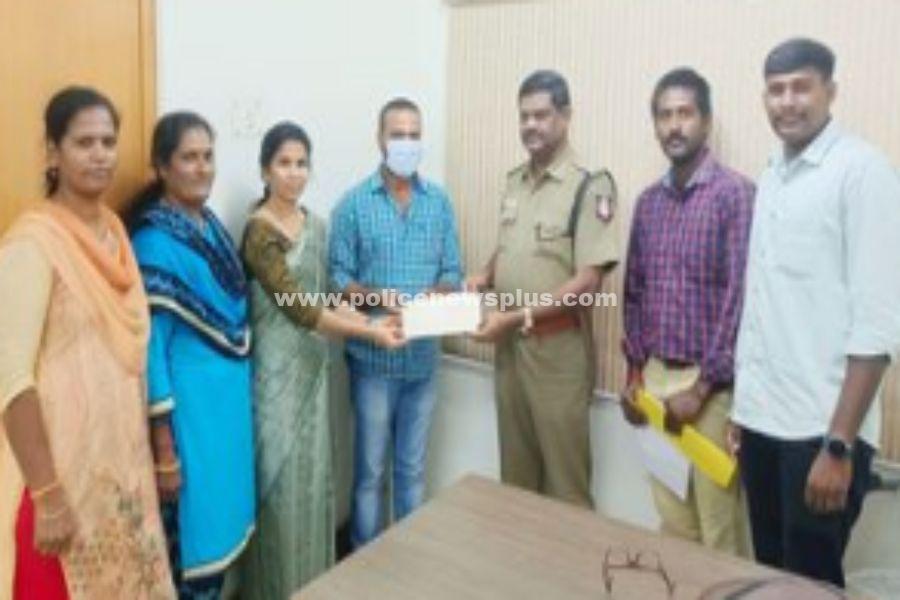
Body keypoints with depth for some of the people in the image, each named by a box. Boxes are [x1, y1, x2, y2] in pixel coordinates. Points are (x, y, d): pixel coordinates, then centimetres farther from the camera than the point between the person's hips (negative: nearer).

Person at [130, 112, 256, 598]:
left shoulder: (211, 225, 6)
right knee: (192, 527, 6)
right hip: (189, 404, -7)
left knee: (221, 517, 20)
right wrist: (164, 450, -18)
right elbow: (150, 347, -18)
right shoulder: (154, 241, -17)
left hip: (230, 395, 8)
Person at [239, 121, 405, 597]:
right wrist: (369, 333, -22)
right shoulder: (260, 230, -15)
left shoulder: (314, 224, 9)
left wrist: (370, 319, -3)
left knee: (313, 471, 15)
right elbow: (297, 306, -21)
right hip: (277, 367, -7)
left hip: (313, 363, 7)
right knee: (281, 474, 1)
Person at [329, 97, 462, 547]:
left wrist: (436, 294, -16)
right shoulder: (354, 203, -4)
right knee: (370, 469, 8)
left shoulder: (440, 202, 5)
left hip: (423, 356, 3)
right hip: (373, 357, -3)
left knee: (413, 468, 16)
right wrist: (375, 295, -24)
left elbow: (452, 272, 5)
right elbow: (337, 277, -6)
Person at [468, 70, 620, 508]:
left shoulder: (591, 186, -13)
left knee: (563, 469, 6)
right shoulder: (514, 181, 9)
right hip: (509, 344, 7)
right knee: (515, 464, 18)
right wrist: (484, 276, -1)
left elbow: (588, 280, -18)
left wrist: (518, 317, -22)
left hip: (558, 346, -6)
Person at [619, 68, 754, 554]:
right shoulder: (648, 201, 9)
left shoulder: (735, 194, -10)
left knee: (717, 521, 5)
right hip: (655, 377, 6)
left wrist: (701, 387, -15)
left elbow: (740, 297, -15)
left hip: (711, 384, -5)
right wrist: (635, 372, 9)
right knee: (671, 515, 16)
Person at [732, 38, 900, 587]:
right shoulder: (770, 177, 11)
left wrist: (839, 444, -18)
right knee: (770, 572, 17)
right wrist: (742, 405, 13)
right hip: (761, 419, 6)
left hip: (821, 428, -6)